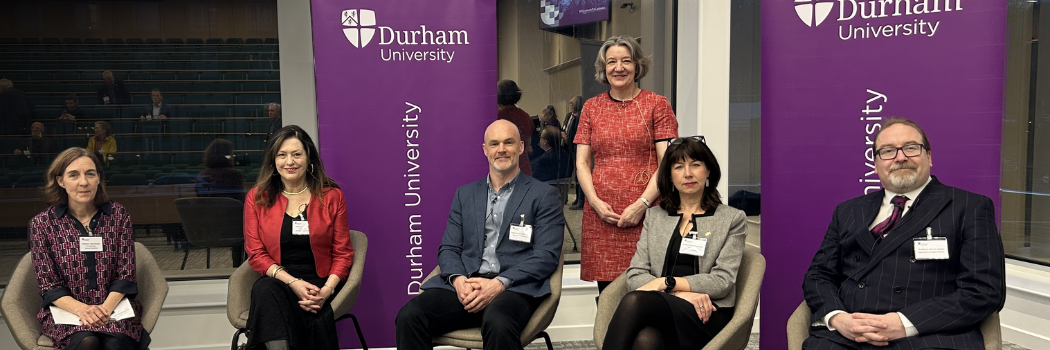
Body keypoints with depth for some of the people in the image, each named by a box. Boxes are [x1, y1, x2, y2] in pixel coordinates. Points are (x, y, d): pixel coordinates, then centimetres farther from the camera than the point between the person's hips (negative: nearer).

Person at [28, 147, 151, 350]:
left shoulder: (118, 215, 3)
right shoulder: (41, 224, 0)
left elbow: (126, 275, 1)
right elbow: (49, 285, -2)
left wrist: (106, 308, -18)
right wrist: (82, 309, -21)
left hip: (115, 307, 0)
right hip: (65, 311, 0)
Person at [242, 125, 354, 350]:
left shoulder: (331, 196, 6)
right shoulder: (257, 198, 8)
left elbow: (343, 253, 5)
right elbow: (256, 254, 3)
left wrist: (327, 289, -15)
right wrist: (293, 282, -14)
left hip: (319, 284, -1)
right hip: (276, 283, 1)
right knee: (266, 292, -36)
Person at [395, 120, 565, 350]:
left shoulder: (544, 196, 6)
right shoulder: (465, 194, 19)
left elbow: (546, 255, -4)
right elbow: (448, 249, 14)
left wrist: (499, 283, -17)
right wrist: (458, 279, -9)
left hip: (515, 287, -3)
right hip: (465, 284, 4)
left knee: (498, 324, -38)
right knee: (409, 316, -24)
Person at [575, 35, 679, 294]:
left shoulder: (657, 105, 5)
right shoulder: (591, 107, 14)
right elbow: (581, 163, 12)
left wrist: (642, 204, -11)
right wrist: (596, 202, -3)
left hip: (645, 212, -2)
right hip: (600, 215, 3)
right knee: (606, 291, 2)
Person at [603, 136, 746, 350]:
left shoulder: (732, 219, 11)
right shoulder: (654, 216, 18)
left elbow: (722, 281, 0)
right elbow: (635, 276, 7)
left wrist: (667, 282, -11)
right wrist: (681, 294, -10)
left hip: (705, 317, -2)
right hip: (661, 311, 2)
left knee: (634, 301, -36)